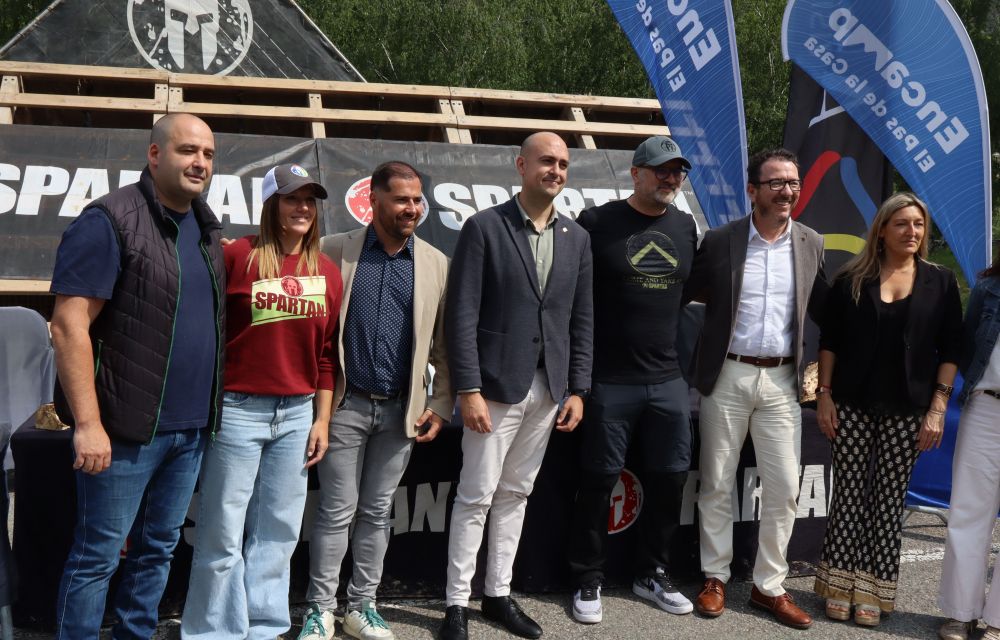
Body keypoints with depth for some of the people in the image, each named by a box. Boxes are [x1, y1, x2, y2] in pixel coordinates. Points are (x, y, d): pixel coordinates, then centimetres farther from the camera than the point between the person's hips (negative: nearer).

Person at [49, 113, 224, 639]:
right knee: (98, 555, 3)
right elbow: (69, 325, -16)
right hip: (126, 428, -7)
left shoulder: (206, 228, 12)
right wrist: (88, 423, -20)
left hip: (192, 427, 7)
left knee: (158, 548, 16)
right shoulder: (111, 220, -11)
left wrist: (210, 408, 15)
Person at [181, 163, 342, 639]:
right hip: (237, 410, -4)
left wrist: (321, 419, 9)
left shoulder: (327, 271, 8)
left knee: (277, 531, 11)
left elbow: (326, 353, 11)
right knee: (223, 532, 2)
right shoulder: (237, 256, -6)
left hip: (297, 415, 4)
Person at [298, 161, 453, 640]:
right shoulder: (334, 251, -2)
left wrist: (440, 405, 1)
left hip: (402, 409, 2)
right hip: (345, 404, -2)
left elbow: (445, 344, 6)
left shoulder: (436, 264, 4)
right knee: (337, 510, 3)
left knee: (377, 512, 11)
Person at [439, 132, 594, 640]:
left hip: (548, 389, 5)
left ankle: (499, 594, 25)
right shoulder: (484, 227, -6)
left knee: (515, 494, 13)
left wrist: (577, 390, 6)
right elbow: (461, 316, -10)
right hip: (496, 386, -5)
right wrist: (468, 390, -15)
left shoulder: (576, 237, 10)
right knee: (477, 496, 0)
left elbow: (582, 319, 11)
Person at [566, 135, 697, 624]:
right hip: (609, 380, -5)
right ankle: (588, 581, 18)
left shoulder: (685, 226, 8)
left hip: (667, 380, 5)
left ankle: (652, 574, 27)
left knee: (670, 477, 10)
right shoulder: (597, 223, -7)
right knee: (599, 480, 3)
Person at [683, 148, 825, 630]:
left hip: (782, 380, 2)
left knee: (783, 487, 3)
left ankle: (769, 586, 17)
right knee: (716, 484, 6)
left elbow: (823, 310, 10)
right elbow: (682, 296, 2)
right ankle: (715, 578, 21)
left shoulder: (811, 244, 4)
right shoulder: (719, 241, -4)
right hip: (727, 376, -2)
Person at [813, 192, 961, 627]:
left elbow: (950, 350, 2)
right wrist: (824, 393, -2)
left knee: (890, 499, 4)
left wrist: (938, 407, -4)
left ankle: (873, 590, 13)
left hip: (907, 411, 0)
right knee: (848, 494, 3)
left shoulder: (940, 282, 3)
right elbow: (829, 341, 4)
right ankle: (840, 585, 13)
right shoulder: (852, 279, 2)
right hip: (852, 406, 0)